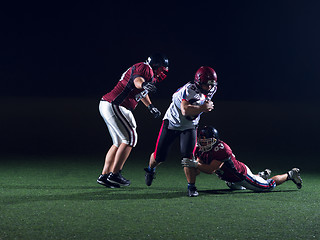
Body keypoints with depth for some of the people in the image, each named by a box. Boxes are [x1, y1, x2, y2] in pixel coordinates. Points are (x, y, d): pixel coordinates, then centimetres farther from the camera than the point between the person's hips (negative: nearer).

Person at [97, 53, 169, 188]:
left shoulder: (149, 74, 23)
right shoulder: (145, 68, -9)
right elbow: (137, 81, -34)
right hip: (114, 105, -11)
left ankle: (104, 175, 15)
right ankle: (115, 174, -9)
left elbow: (142, 92, 43)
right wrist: (144, 84, -55)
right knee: (130, 138, -9)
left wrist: (150, 106, 53)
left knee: (119, 142, 14)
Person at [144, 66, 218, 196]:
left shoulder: (209, 92, -6)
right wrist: (203, 108, -36)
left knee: (188, 156, -16)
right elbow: (185, 110, -43)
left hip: (189, 127, 4)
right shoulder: (189, 90, -31)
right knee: (159, 156, 6)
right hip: (172, 123, -4)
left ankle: (191, 185, -6)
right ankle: (150, 169, 39)